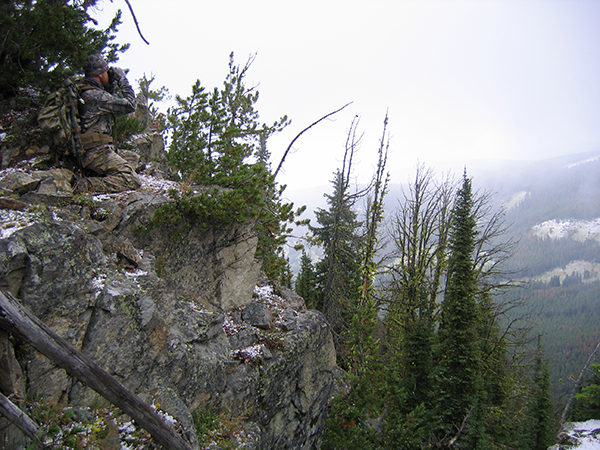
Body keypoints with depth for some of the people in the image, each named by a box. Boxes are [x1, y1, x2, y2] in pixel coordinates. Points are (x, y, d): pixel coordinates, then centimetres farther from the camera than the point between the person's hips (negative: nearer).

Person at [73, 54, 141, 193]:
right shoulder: (96, 95, -15)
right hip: (97, 152, -10)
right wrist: (123, 80, 1)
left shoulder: (83, 92, 15)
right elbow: (130, 105, -11)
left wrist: (110, 85, 21)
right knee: (131, 180, -18)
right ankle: (87, 185, -24)